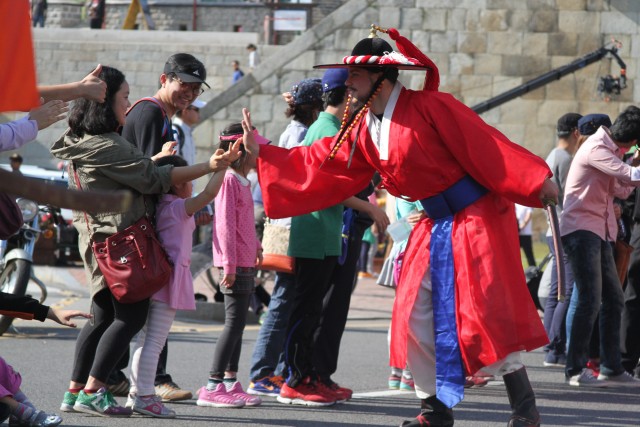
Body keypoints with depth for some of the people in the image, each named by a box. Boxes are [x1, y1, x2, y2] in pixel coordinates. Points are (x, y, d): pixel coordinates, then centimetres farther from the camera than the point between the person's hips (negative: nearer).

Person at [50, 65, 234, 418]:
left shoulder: (81, 142, 12)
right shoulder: (106, 146, -19)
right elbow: (151, 179, -17)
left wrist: (159, 158, 17)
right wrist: (208, 167, -16)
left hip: (98, 239, 10)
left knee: (104, 316, 13)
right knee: (132, 315, -6)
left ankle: (75, 392, 12)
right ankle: (92, 392, -9)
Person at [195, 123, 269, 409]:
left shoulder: (243, 182, 16)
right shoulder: (228, 181, -14)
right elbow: (225, 224, -18)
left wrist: (255, 246, 27)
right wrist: (229, 264, -21)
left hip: (245, 264, 10)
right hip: (234, 264, -10)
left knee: (238, 324, 12)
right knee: (234, 323, -11)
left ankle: (230, 383, 18)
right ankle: (212, 387, -11)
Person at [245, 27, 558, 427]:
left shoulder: (429, 108, -16)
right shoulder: (364, 130, 8)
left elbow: (484, 146, -19)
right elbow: (320, 165, 14)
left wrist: (534, 182, -22)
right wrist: (261, 152, 12)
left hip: (477, 218, -8)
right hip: (434, 226, 8)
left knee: (486, 312, -11)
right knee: (415, 317, 5)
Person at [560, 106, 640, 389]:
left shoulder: (608, 149, 18)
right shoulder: (597, 148, -14)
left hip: (599, 233, 10)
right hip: (581, 230, -10)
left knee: (613, 299, 9)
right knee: (590, 300, -14)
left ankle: (612, 368, 12)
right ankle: (575, 370, -11)